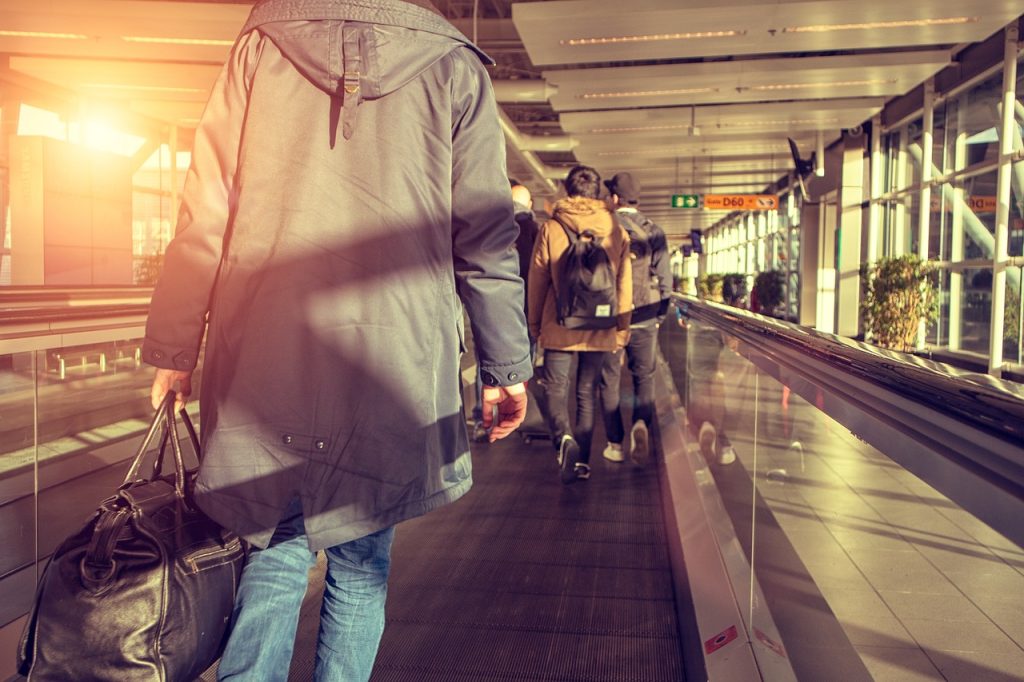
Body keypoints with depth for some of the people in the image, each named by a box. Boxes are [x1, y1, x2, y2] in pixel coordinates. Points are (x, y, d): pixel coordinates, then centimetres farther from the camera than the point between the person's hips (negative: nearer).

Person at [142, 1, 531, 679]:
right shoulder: (454, 66, 3)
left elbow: (205, 214, 3)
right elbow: (485, 240, 1)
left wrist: (174, 350, 9)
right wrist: (508, 368, 9)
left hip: (262, 364, 2)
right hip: (392, 368, -1)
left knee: (276, 546, 17)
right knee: (361, 561, 14)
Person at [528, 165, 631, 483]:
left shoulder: (550, 228, -3)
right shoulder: (617, 231, 2)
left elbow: (536, 281, 2)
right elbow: (624, 284, 4)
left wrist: (534, 324, 12)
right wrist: (622, 328, 12)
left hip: (559, 327, -2)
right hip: (601, 329, 2)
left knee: (555, 388, 6)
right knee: (587, 393, 12)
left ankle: (564, 437, -20)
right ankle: (582, 460, 16)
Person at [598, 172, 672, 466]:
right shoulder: (654, 231, 2)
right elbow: (665, 278, 1)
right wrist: (660, 315, 12)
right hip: (644, 319, 1)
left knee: (609, 381, 8)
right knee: (644, 377, 13)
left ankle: (615, 444, 9)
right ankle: (641, 423, -12)